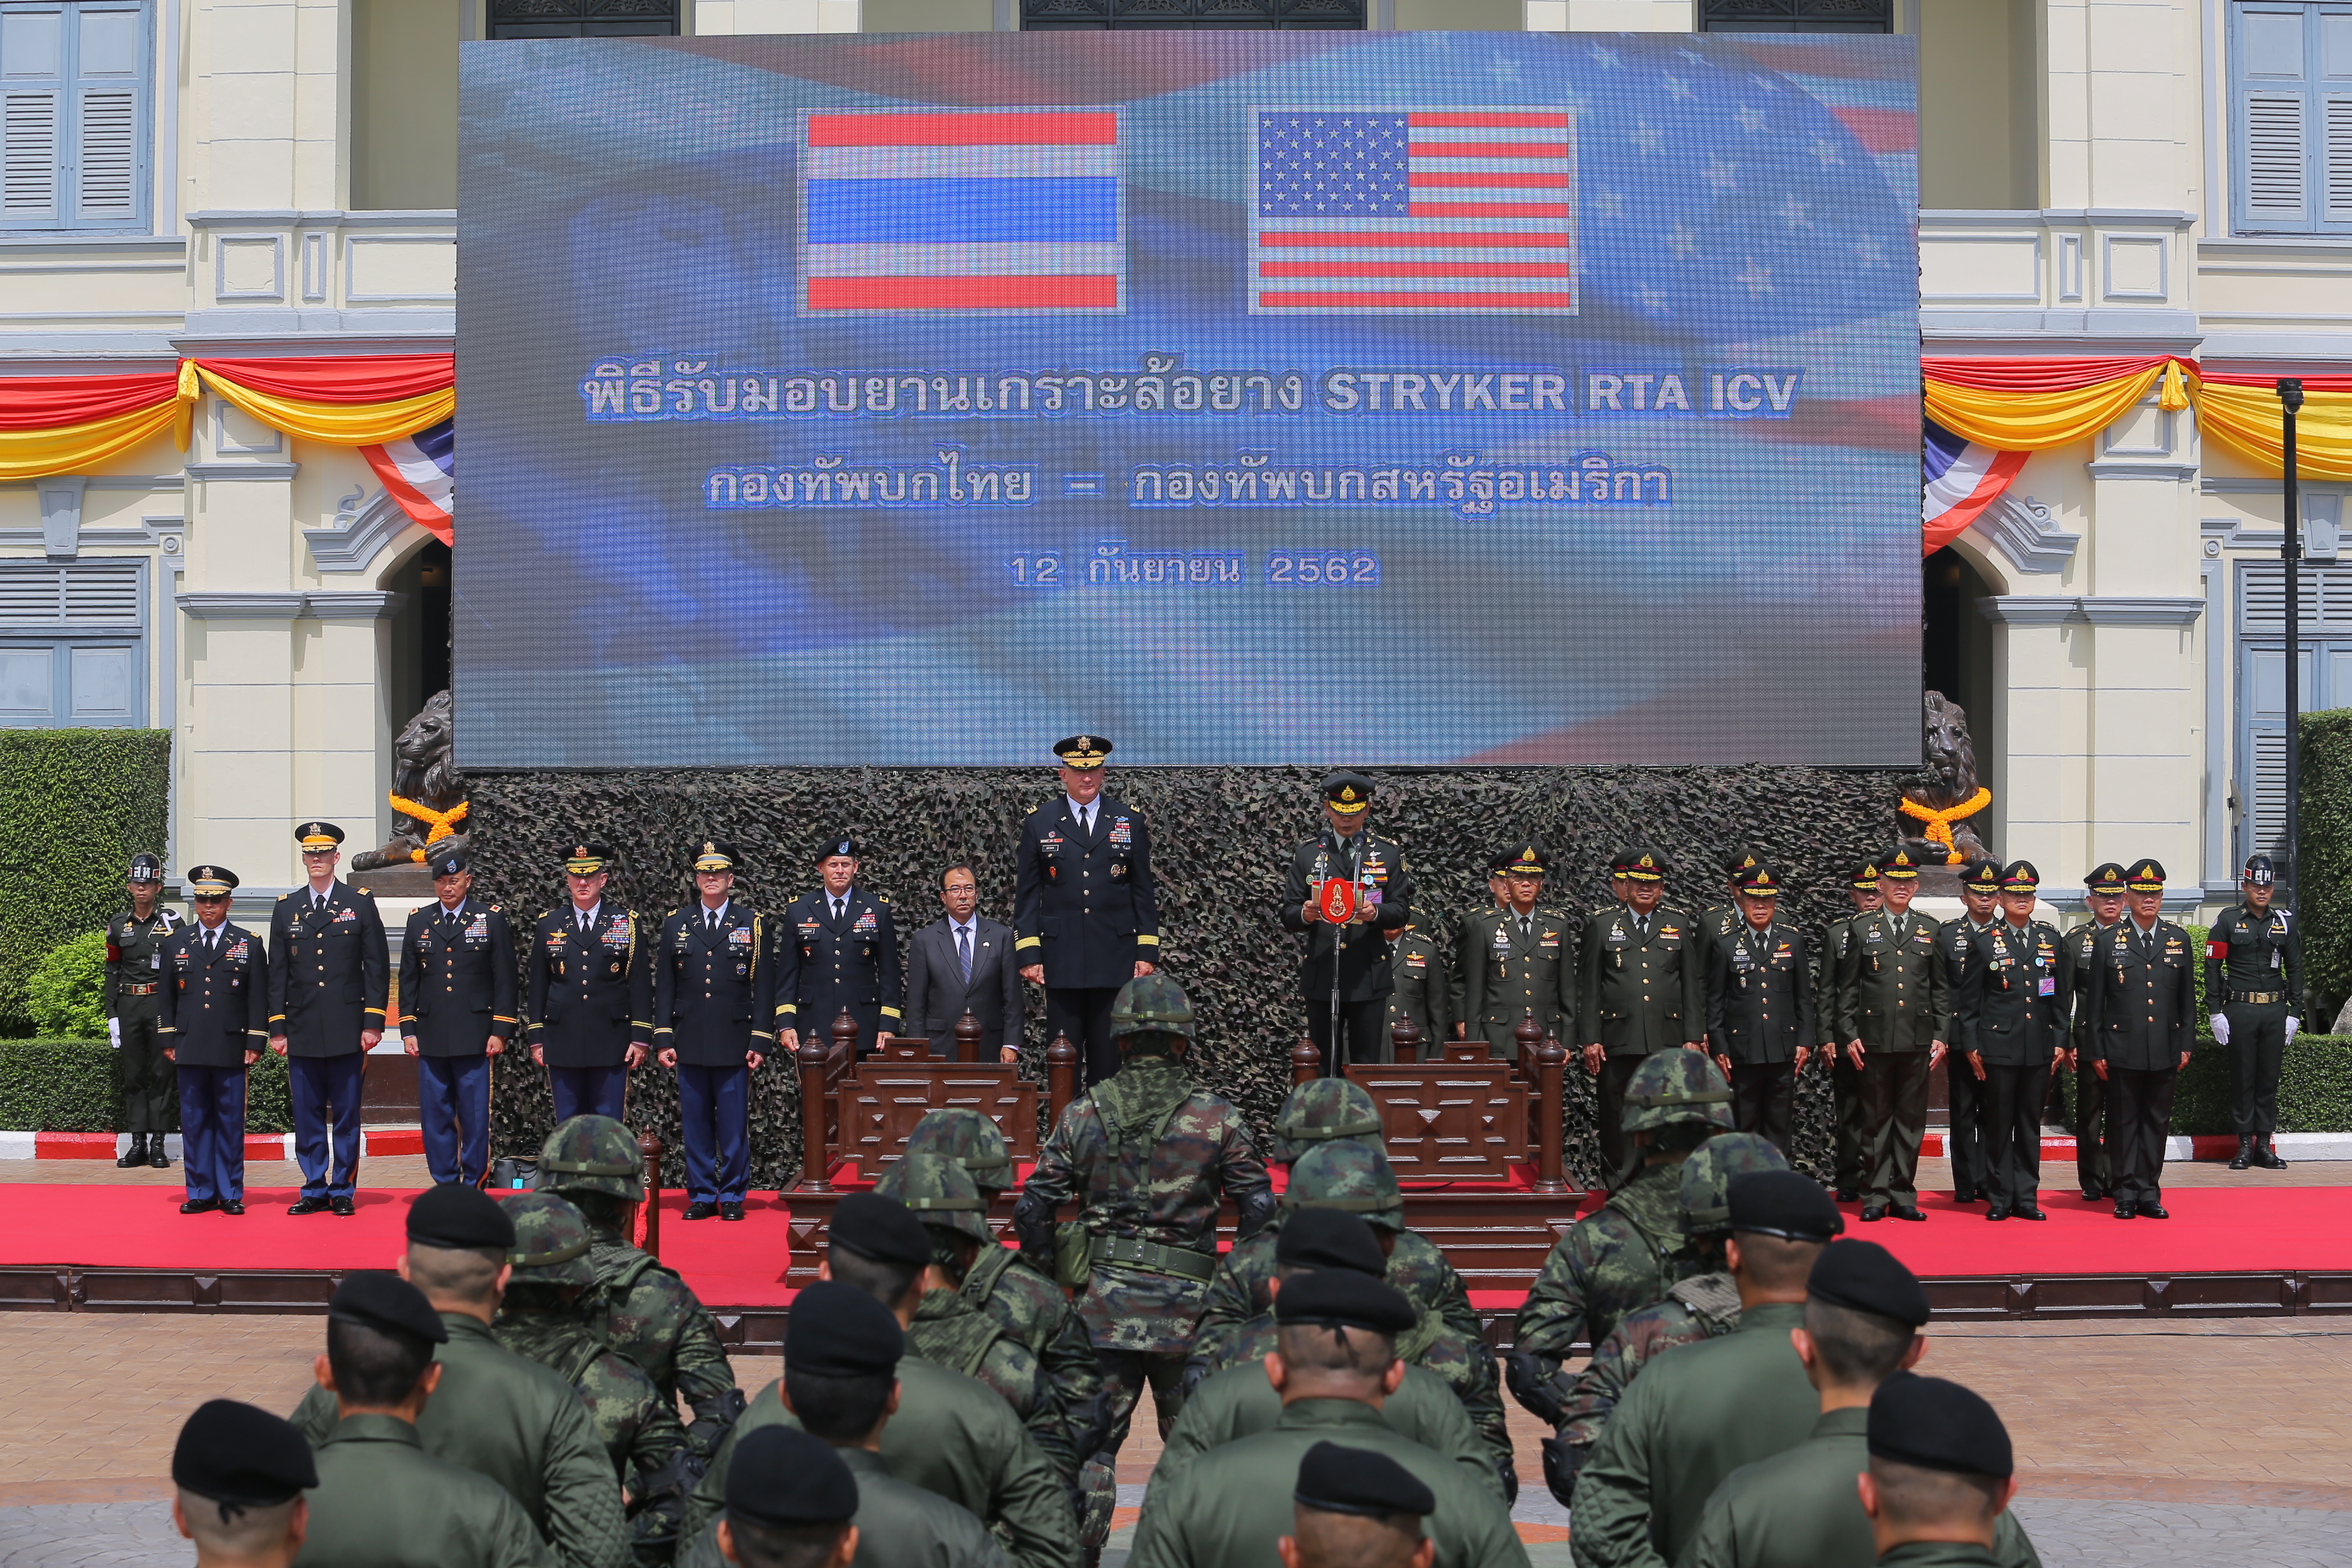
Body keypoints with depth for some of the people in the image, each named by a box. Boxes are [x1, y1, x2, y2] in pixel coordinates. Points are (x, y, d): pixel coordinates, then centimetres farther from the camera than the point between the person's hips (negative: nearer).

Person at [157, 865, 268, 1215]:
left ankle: (231, 1194, 8)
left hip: (231, 1050, -2)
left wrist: (254, 1044, -2)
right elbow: (167, 996, 13)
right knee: (194, 1121, 4)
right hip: (189, 1048, 2)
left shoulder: (249, 944, 6)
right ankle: (200, 1193, 10)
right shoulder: (176, 942, 11)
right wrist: (168, 1041, 7)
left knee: (231, 1121, 1)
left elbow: (259, 998, 5)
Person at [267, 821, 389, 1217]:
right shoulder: (286, 909, 11)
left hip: (347, 1032, -2)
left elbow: (377, 967, 2)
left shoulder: (360, 903, 4)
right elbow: (277, 973, 11)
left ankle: (343, 1191, 9)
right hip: (302, 1032, 2)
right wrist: (277, 1028, 5)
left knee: (346, 1117, 2)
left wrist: (373, 1022, -4)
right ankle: (315, 1191, 12)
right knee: (307, 1118, 4)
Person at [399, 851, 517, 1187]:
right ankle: (445, 1184, 11)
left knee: (475, 1116, -1)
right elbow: (408, 980, 14)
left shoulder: (492, 919, 4)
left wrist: (500, 1031, -4)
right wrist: (408, 1029, 7)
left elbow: (504, 980, 2)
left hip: (474, 1035, -3)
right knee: (435, 1117, 4)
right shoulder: (419, 921, 12)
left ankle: (473, 1182, 7)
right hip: (431, 1038, 3)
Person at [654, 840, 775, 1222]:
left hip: (734, 1043, -2)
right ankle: (701, 1196, 13)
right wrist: (663, 1039, 2)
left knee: (734, 1126, -1)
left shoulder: (752, 924, 5)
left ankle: (732, 1196, 9)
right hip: (690, 1043, 2)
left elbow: (764, 988, 2)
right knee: (695, 1125, 4)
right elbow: (664, 987, 10)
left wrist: (760, 1042, -4)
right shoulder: (677, 924, 10)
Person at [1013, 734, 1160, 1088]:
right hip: (1061, 962, -1)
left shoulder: (1130, 822, 8)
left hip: (1115, 961, 1)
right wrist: (1029, 955, -2)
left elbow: (1145, 893, 9)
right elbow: (1026, 895, 5)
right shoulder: (1038, 824, 6)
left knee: (1109, 1058, 2)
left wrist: (1147, 952, 2)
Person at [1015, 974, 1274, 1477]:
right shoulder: (1218, 1119, -2)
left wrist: (1053, 1276, 15)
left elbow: (1032, 1212, 2)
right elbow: (1260, 1210, -4)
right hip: (1186, 1306, -1)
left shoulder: (1082, 1115, 2)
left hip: (1103, 1304, 1)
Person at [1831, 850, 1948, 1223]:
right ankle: (1876, 1196, 8)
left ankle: (1903, 1195, 11)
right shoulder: (1861, 929, 6)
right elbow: (1847, 988, 5)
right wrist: (1849, 1035, -2)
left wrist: (1941, 1036, 4)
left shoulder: (1930, 931, 11)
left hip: (1918, 1040, 1)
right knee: (1876, 1120, 2)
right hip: (1874, 1038, -1)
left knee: (1911, 1121, 4)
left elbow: (1942, 989, 12)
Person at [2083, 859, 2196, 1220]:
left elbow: (2188, 998, 11)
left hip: (2165, 1051, 2)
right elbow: (2096, 1001, 2)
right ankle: (2127, 1193, 9)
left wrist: (2186, 1044, 6)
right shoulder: (2108, 941, 1)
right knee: (2124, 1122, 3)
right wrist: (2096, 1051, -1)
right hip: (2122, 1050, -2)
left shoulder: (2178, 939, 8)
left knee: (2157, 1122, 6)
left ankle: (2149, 1193, 13)